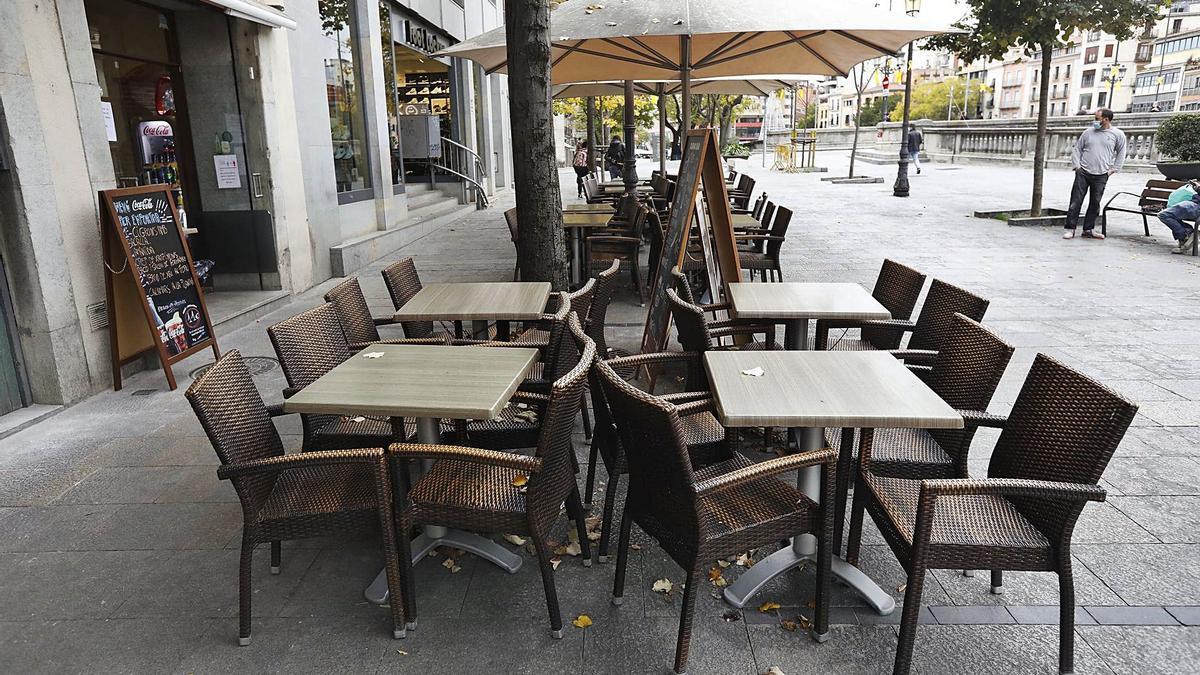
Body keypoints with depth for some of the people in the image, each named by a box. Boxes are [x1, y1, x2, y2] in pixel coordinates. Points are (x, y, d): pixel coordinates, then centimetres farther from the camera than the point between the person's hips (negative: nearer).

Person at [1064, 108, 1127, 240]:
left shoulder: (1118, 134, 5)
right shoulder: (1088, 132, 6)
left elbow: (1121, 154, 13)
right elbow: (1077, 149, 11)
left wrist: (1113, 169, 5)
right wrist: (1076, 165, 0)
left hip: (1101, 176, 0)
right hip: (1083, 173, 0)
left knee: (1095, 203, 4)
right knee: (1076, 201, -5)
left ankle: (1088, 229, 12)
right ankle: (1070, 229, -3)